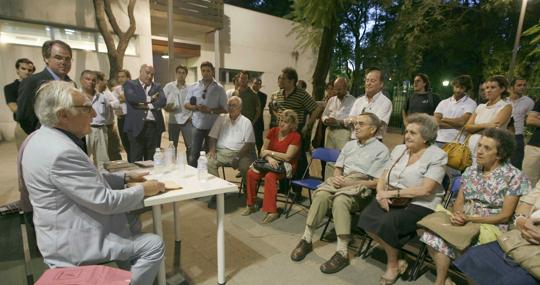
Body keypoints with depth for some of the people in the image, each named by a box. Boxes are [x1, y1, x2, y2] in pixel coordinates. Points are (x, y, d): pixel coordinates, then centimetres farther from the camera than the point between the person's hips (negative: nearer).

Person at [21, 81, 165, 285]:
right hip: (73, 241, -10)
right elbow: (105, 201, -26)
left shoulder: (44, 137, 2)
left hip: (68, 228, 10)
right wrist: (143, 190, -12)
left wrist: (125, 177, 5)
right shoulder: (61, 151, -30)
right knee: (153, 245, -7)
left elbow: (88, 179, 11)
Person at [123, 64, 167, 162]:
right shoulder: (130, 84, 9)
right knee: (136, 160, 2)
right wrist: (150, 98, -5)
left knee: (151, 160, 8)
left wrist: (147, 105, -10)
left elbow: (163, 101, -2)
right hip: (137, 126, -2)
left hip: (154, 126, 3)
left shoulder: (157, 87, 16)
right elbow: (131, 97, -12)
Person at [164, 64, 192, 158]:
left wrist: (192, 115, -5)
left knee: (190, 146, -1)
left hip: (186, 120, 0)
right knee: (172, 147, 9)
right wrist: (166, 107, -13)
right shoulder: (169, 86, 3)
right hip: (173, 120, 0)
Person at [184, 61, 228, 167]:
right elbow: (186, 104, 7)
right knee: (193, 155, 3)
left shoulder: (219, 88, -3)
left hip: (213, 127, -1)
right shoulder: (193, 87, 4)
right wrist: (196, 107, -13)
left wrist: (210, 110, -19)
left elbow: (224, 109, -3)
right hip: (197, 125, 1)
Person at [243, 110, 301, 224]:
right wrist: (269, 158, -18)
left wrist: (269, 152, -10)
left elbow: (287, 157, -16)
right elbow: (263, 151, 4)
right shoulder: (273, 131, 5)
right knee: (251, 173, -19)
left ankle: (272, 211, -22)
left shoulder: (295, 136, -10)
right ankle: (250, 205, -1)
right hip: (271, 163, 5)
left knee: (269, 176, -34)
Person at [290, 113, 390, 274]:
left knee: (340, 200, -36)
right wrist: (337, 177, -4)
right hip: (341, 182, 5)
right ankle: (306, 240, -16)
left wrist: (349, 183, -15)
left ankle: (342, 253, -28)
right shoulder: (349, 145, 21)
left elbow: (376, 182, -7)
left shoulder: (381, 150, 1)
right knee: (321, 194, -27)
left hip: (361, 188, -5)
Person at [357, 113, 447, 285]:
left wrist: (393, 193, -19)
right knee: (366, 218, -21)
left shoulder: (437, 156, -6)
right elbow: (382, 178, 9)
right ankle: (394, 256, 1)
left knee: (387, 223, -29)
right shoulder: (399, 149, 11)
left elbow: (425, 189, -17)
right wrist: (381, 193, -11)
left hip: (420, 205, -5)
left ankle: (393, 265, 1)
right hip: (391, 200, 6)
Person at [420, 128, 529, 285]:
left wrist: (469, 218, -18)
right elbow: (458, 202, 8)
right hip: (464, 223, 5)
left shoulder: (514, 176, -5)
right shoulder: (470, 171, 10)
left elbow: (505, 216, -9)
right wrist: (456, 215, -15)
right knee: (433, 234, -24)